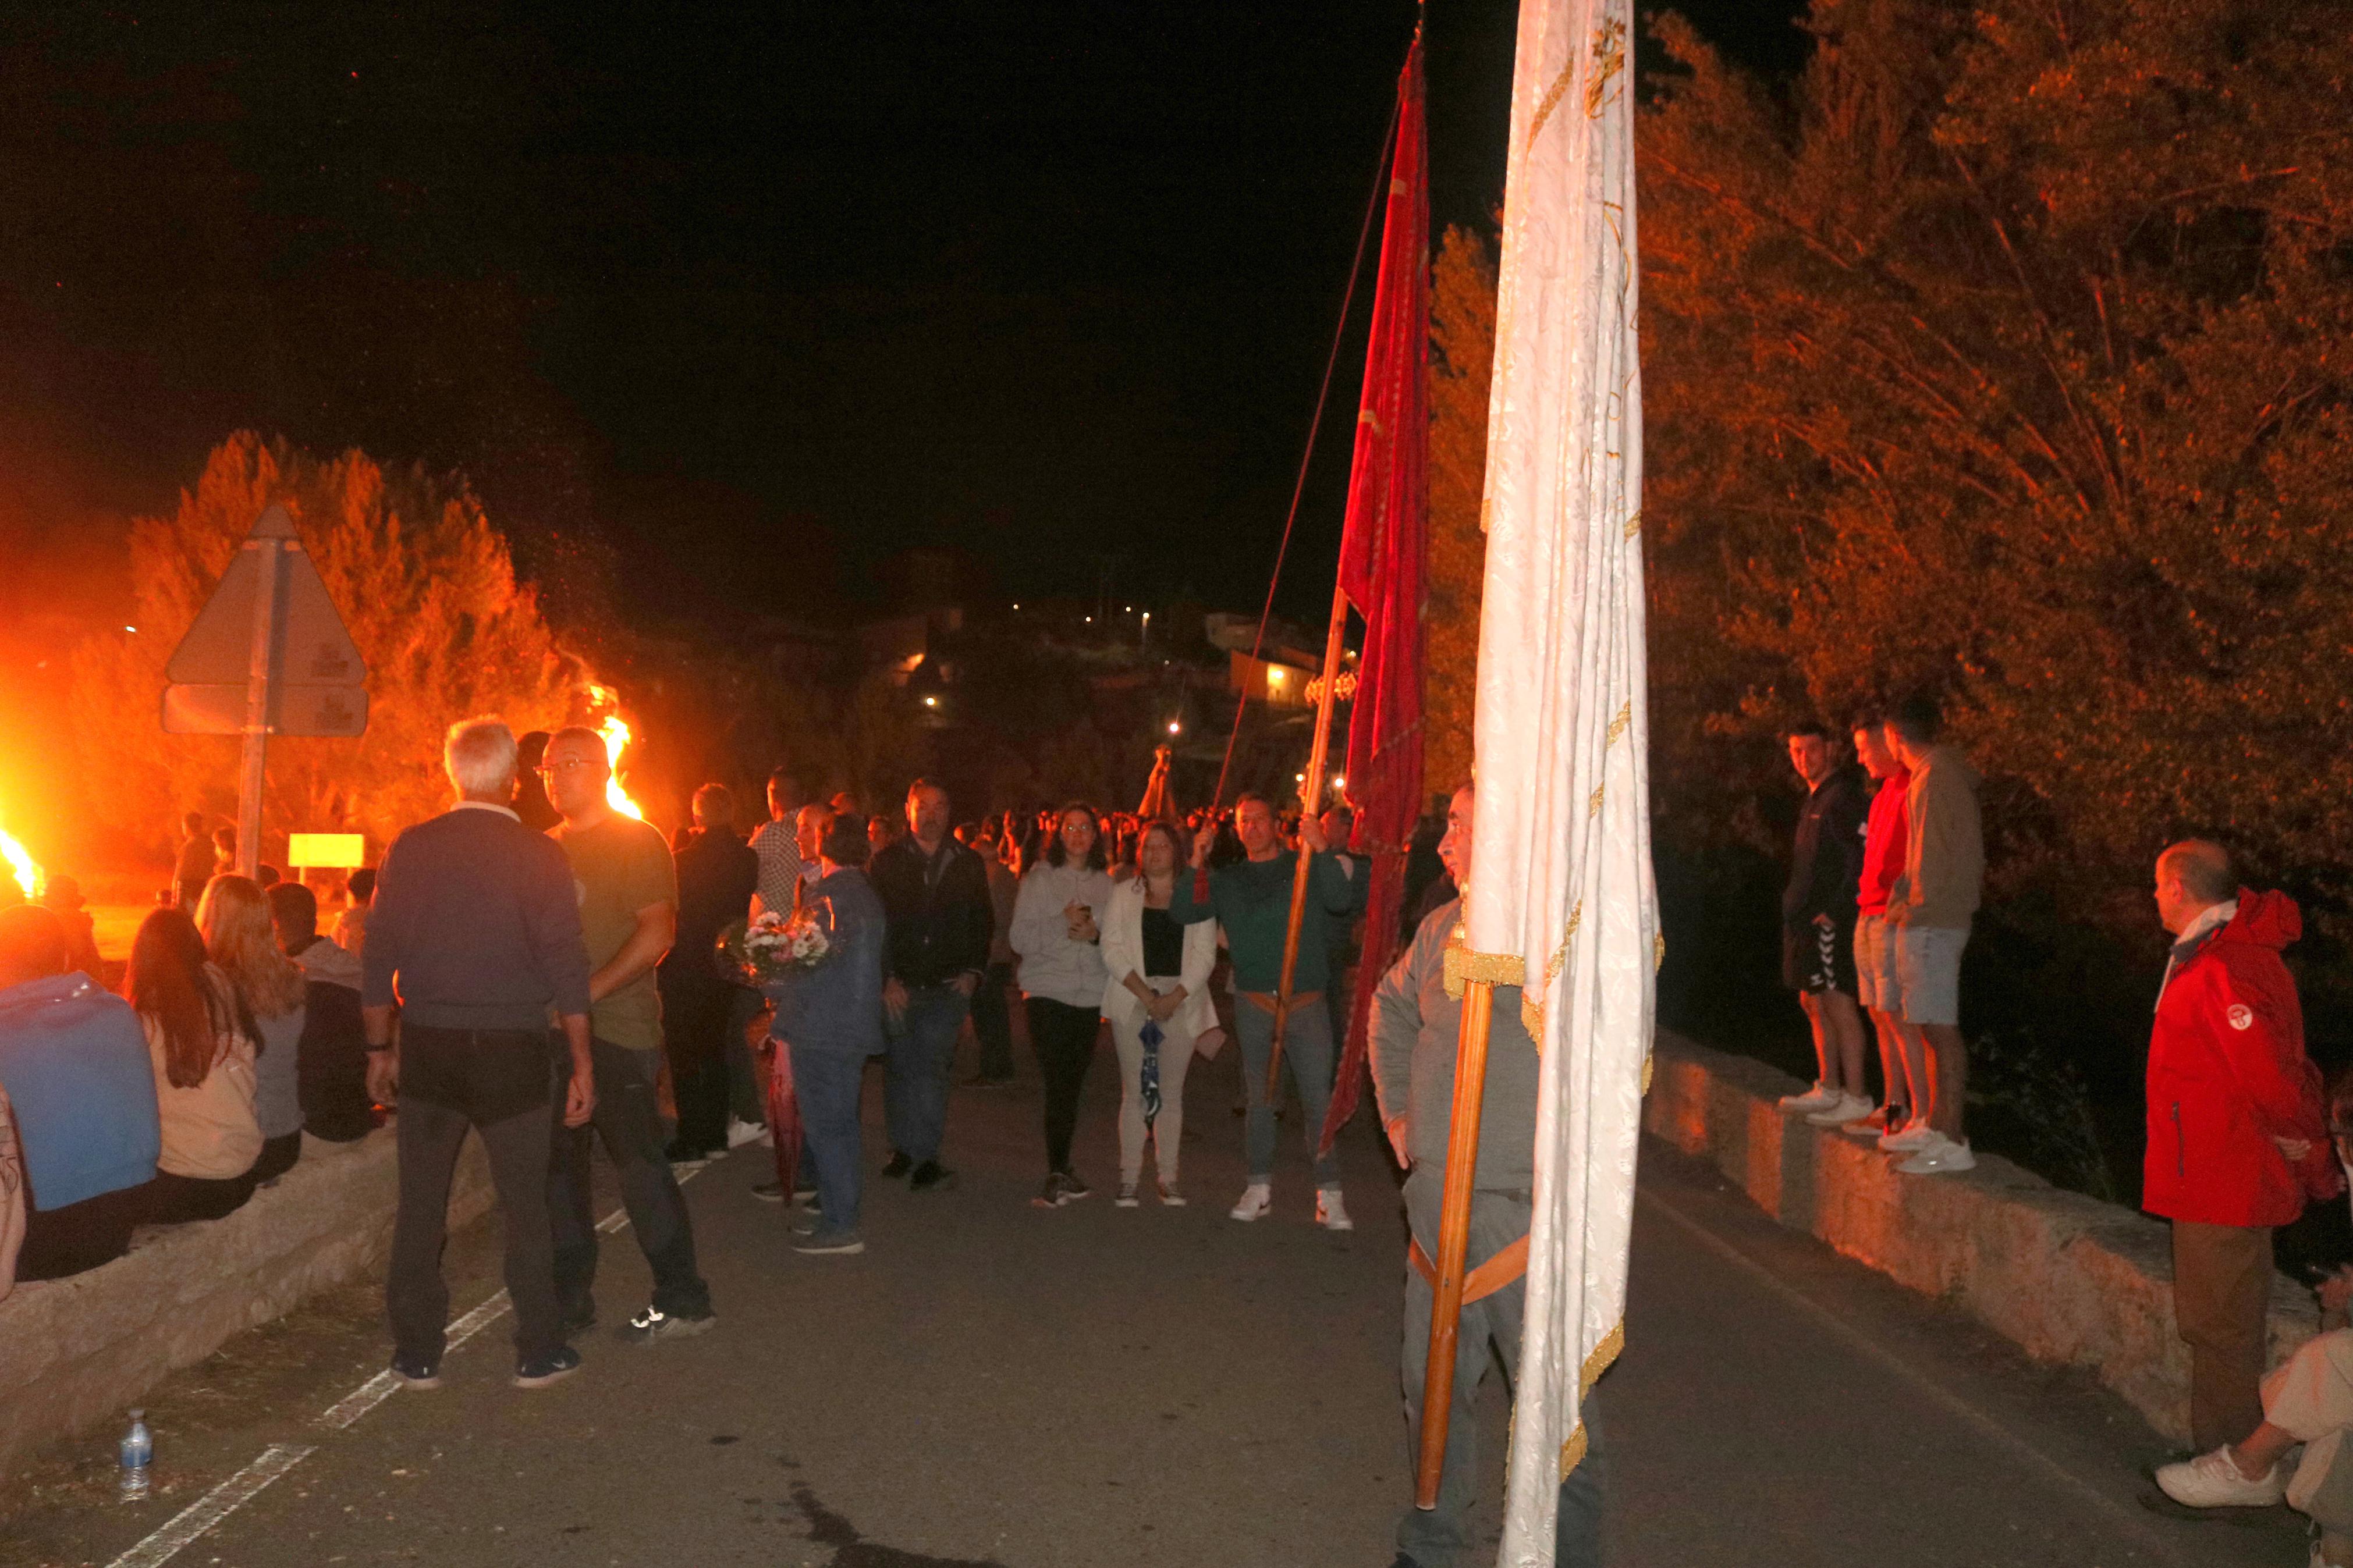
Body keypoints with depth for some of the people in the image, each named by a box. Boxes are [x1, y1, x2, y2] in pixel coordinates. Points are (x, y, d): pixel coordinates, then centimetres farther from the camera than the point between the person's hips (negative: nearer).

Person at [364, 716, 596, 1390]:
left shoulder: (409, 849, 0)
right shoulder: (538, 855, -8)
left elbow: (379, 956, 3)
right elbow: (566, 964, -10)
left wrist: (380, 1047, 13)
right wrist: (581, 1063, -4)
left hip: (427, 1048, 2)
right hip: (510, 1050, -2)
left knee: (421, 1204, 12)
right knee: (525, 1204, 9)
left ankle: (417, 1354, 19)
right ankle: (539, 1352, 16)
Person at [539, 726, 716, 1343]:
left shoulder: (637, 842, -4)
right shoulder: (545, 848, 15)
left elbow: (657, 933, -14)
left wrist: (589, 992, -20)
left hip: (616, 1029, -7)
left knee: (639, 1164, -5)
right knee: (559, 1163, 11)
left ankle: (682, 1299, 5)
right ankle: (570, 1297, 22)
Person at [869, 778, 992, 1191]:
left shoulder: (968, 864, 9)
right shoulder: (887, 862, 5)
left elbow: (983, 922, 14)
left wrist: (972, 971, 2)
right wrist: (886, 979, -7)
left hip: (948, 987, 0)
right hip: (898, 986, 1)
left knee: (930, 1068, -8)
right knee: (900, 1069, 6)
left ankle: (923, 1154, -4)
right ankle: (905, 1149, 17)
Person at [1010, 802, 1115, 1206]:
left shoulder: (1106, 883, 9)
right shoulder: (1039, 877, 1)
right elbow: (1020, 938, -5)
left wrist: (1095, 934, -9)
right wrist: (1063, 924, -17)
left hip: (1090, 995, 3)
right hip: (1048, 992, -3)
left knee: (1072, 1085, 6)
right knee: (1058, 1085, -9)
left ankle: (1060, 1172, 16)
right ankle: (1058, 1173, -2)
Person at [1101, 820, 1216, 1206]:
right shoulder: (1124, 894, 9)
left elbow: (1205, 954, 1)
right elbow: (1112, 950, 0)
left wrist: (1175, 997, -11)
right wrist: (1144, 994, -11)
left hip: (1181, 1002, 0)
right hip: (1132, 998, 0)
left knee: (1171, 1092, 2)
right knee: (1134, 1091, -1)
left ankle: (1168, 1178, 8)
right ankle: (1129, 1178, 3)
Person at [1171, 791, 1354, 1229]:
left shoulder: (1306, 868, 3)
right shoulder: (1227, 880, 11)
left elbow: (1339, 900, -14)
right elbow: (1182, 912, 2)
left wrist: (1321, 849, -25)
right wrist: (1197, 863, -9)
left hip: (1306, 1001, -3)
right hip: (1252, 1003, 3)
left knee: (1318, 1098, -4)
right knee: (1258, 1098, 10)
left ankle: (1329, 1193, 1)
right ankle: (1260, 1187, 20)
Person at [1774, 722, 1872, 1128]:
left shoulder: (1842, 796, -12)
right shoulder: (1815, 799, 19)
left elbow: (1861, 857, -19)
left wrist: (1833, 909, -21)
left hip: (1828, 918, -10)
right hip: (1806, 917, 10)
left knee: (1837, 1001, -10)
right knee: (1813, 1002, 14)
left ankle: (1856, 1097, -8)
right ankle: (1828, 1088, 22)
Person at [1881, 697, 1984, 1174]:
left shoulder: (1937, 777, -13)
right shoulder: (1935, 775, 18)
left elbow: (1937, 854, -19)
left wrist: (1916, 906, -13)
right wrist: (1903, 897, 15)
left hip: (1934, 920, -10)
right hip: (1927, 920, 10)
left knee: (1941, 1028, -9)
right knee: (1933, 1027, 15)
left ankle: (1954, 1143, -8)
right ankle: (1936, 1126, 23)